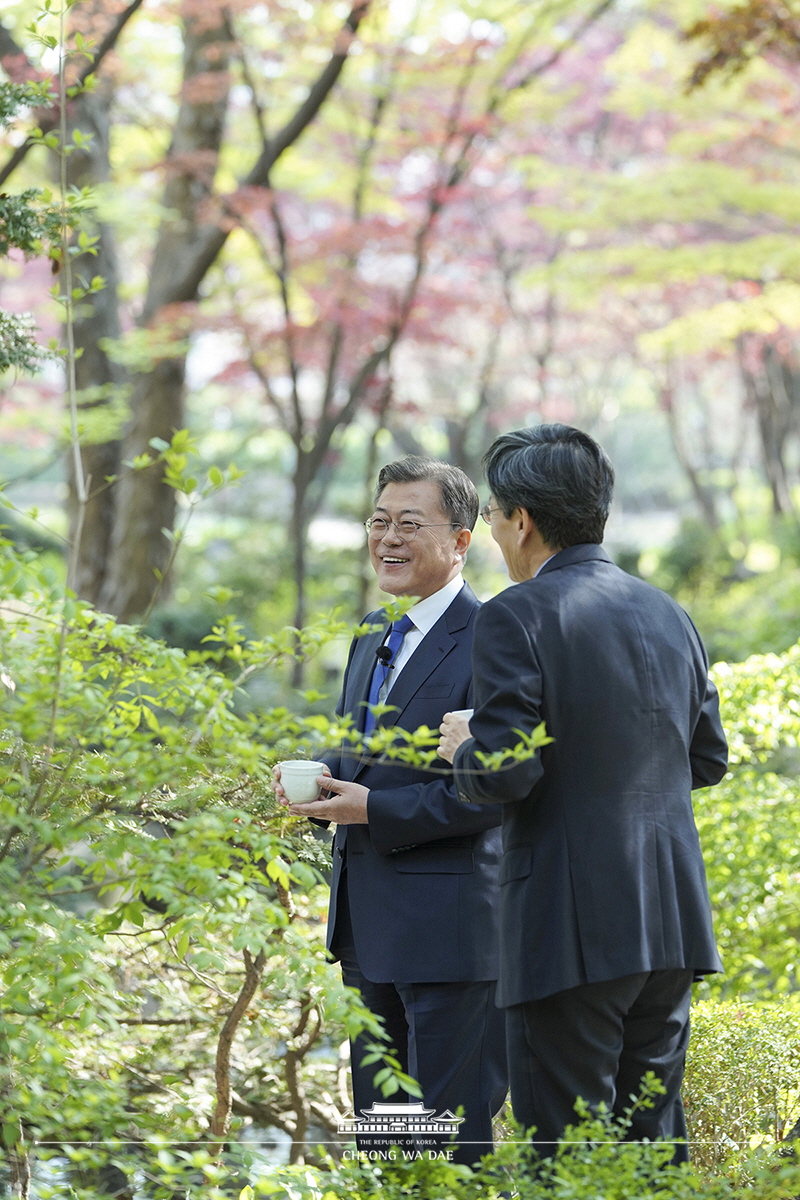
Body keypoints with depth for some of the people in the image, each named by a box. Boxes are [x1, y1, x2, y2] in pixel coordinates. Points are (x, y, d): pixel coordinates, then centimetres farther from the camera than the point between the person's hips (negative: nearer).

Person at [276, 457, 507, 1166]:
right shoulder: (372, 635, 15)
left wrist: (376, 810, -19)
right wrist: (323, 779, 2)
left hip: (448, 924, -9)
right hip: (368, 923, 9)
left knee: (452, 1140, -2)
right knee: (377, 1133, 15)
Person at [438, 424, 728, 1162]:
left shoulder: (517, 617, -10)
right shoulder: (668, 614, 12)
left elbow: (504, 773, -17)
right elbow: (707, 760, 18)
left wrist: (464, 749, 4)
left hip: (572, 934, -7)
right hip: (671, 927, 7)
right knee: (654, 1146, 14)